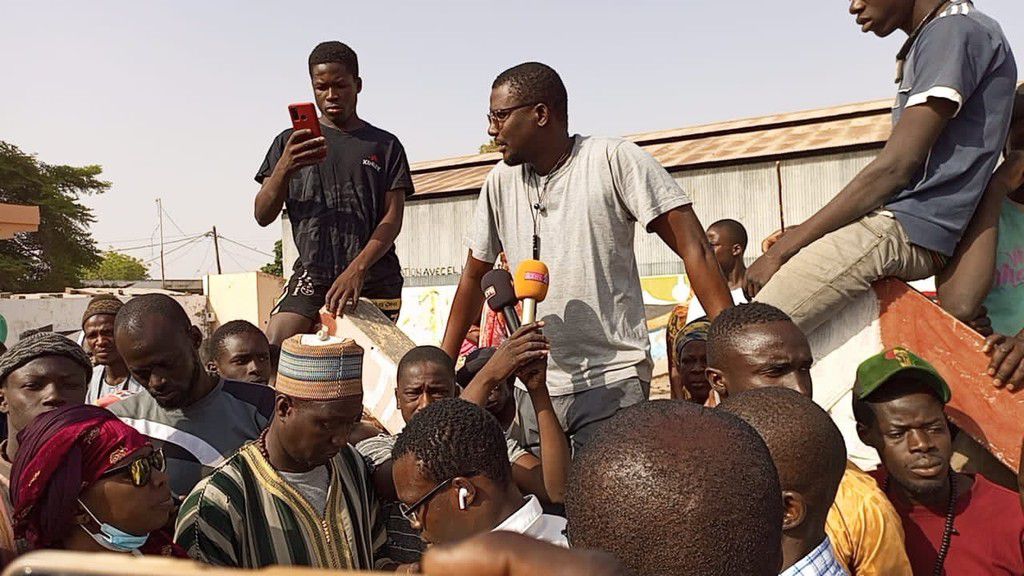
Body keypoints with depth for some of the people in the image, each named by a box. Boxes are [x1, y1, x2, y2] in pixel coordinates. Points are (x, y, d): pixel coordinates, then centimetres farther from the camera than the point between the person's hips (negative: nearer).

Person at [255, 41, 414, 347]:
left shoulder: (385, 145, 10)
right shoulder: (290, 142, 13)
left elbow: (393, 218, 1)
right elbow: (263, 216, 7)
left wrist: (357, 268, -16)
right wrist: (285, 168, -13)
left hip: (375, 278, 0)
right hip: (313, 272, 0)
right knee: (272, 348, -20)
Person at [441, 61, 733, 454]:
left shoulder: (613, 160, -8)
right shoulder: (501, 181, 7)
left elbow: (693, 248, -13)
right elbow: (474, 275, 17)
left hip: (614, 380, -4)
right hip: (533, 387, 5)